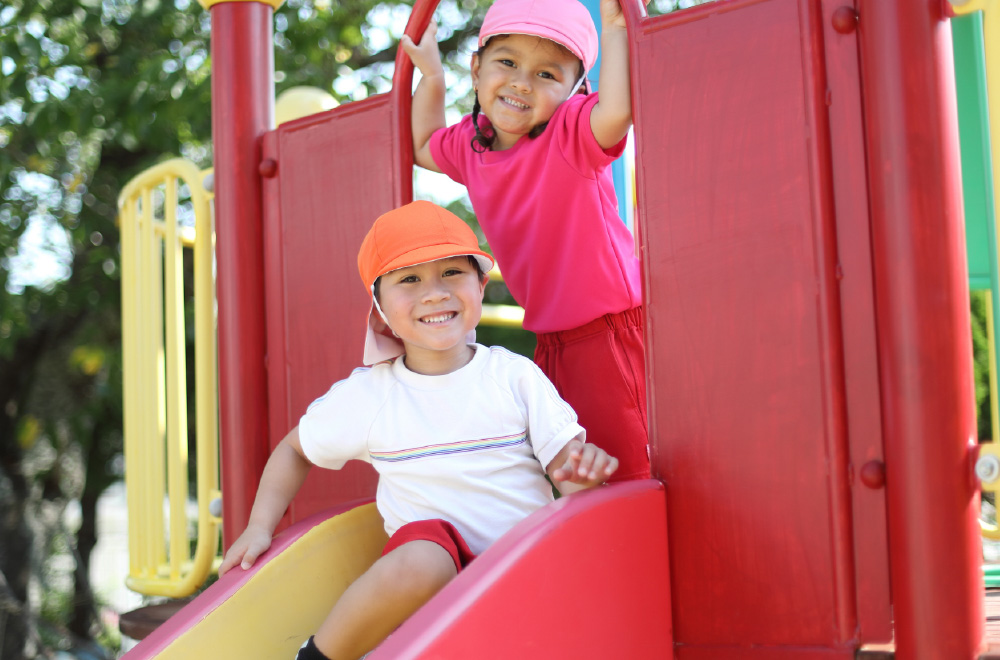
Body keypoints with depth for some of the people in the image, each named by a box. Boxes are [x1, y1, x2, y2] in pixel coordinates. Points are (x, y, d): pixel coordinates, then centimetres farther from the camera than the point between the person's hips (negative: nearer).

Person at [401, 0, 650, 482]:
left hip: (609, 329, -8)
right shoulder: (470, 143, 4)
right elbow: (424, 148, 28)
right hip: (552, 340, 8)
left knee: (619, 460, -8)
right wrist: (430, 76, 19)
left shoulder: (569, 134, -19)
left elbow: (616, 111, -43)